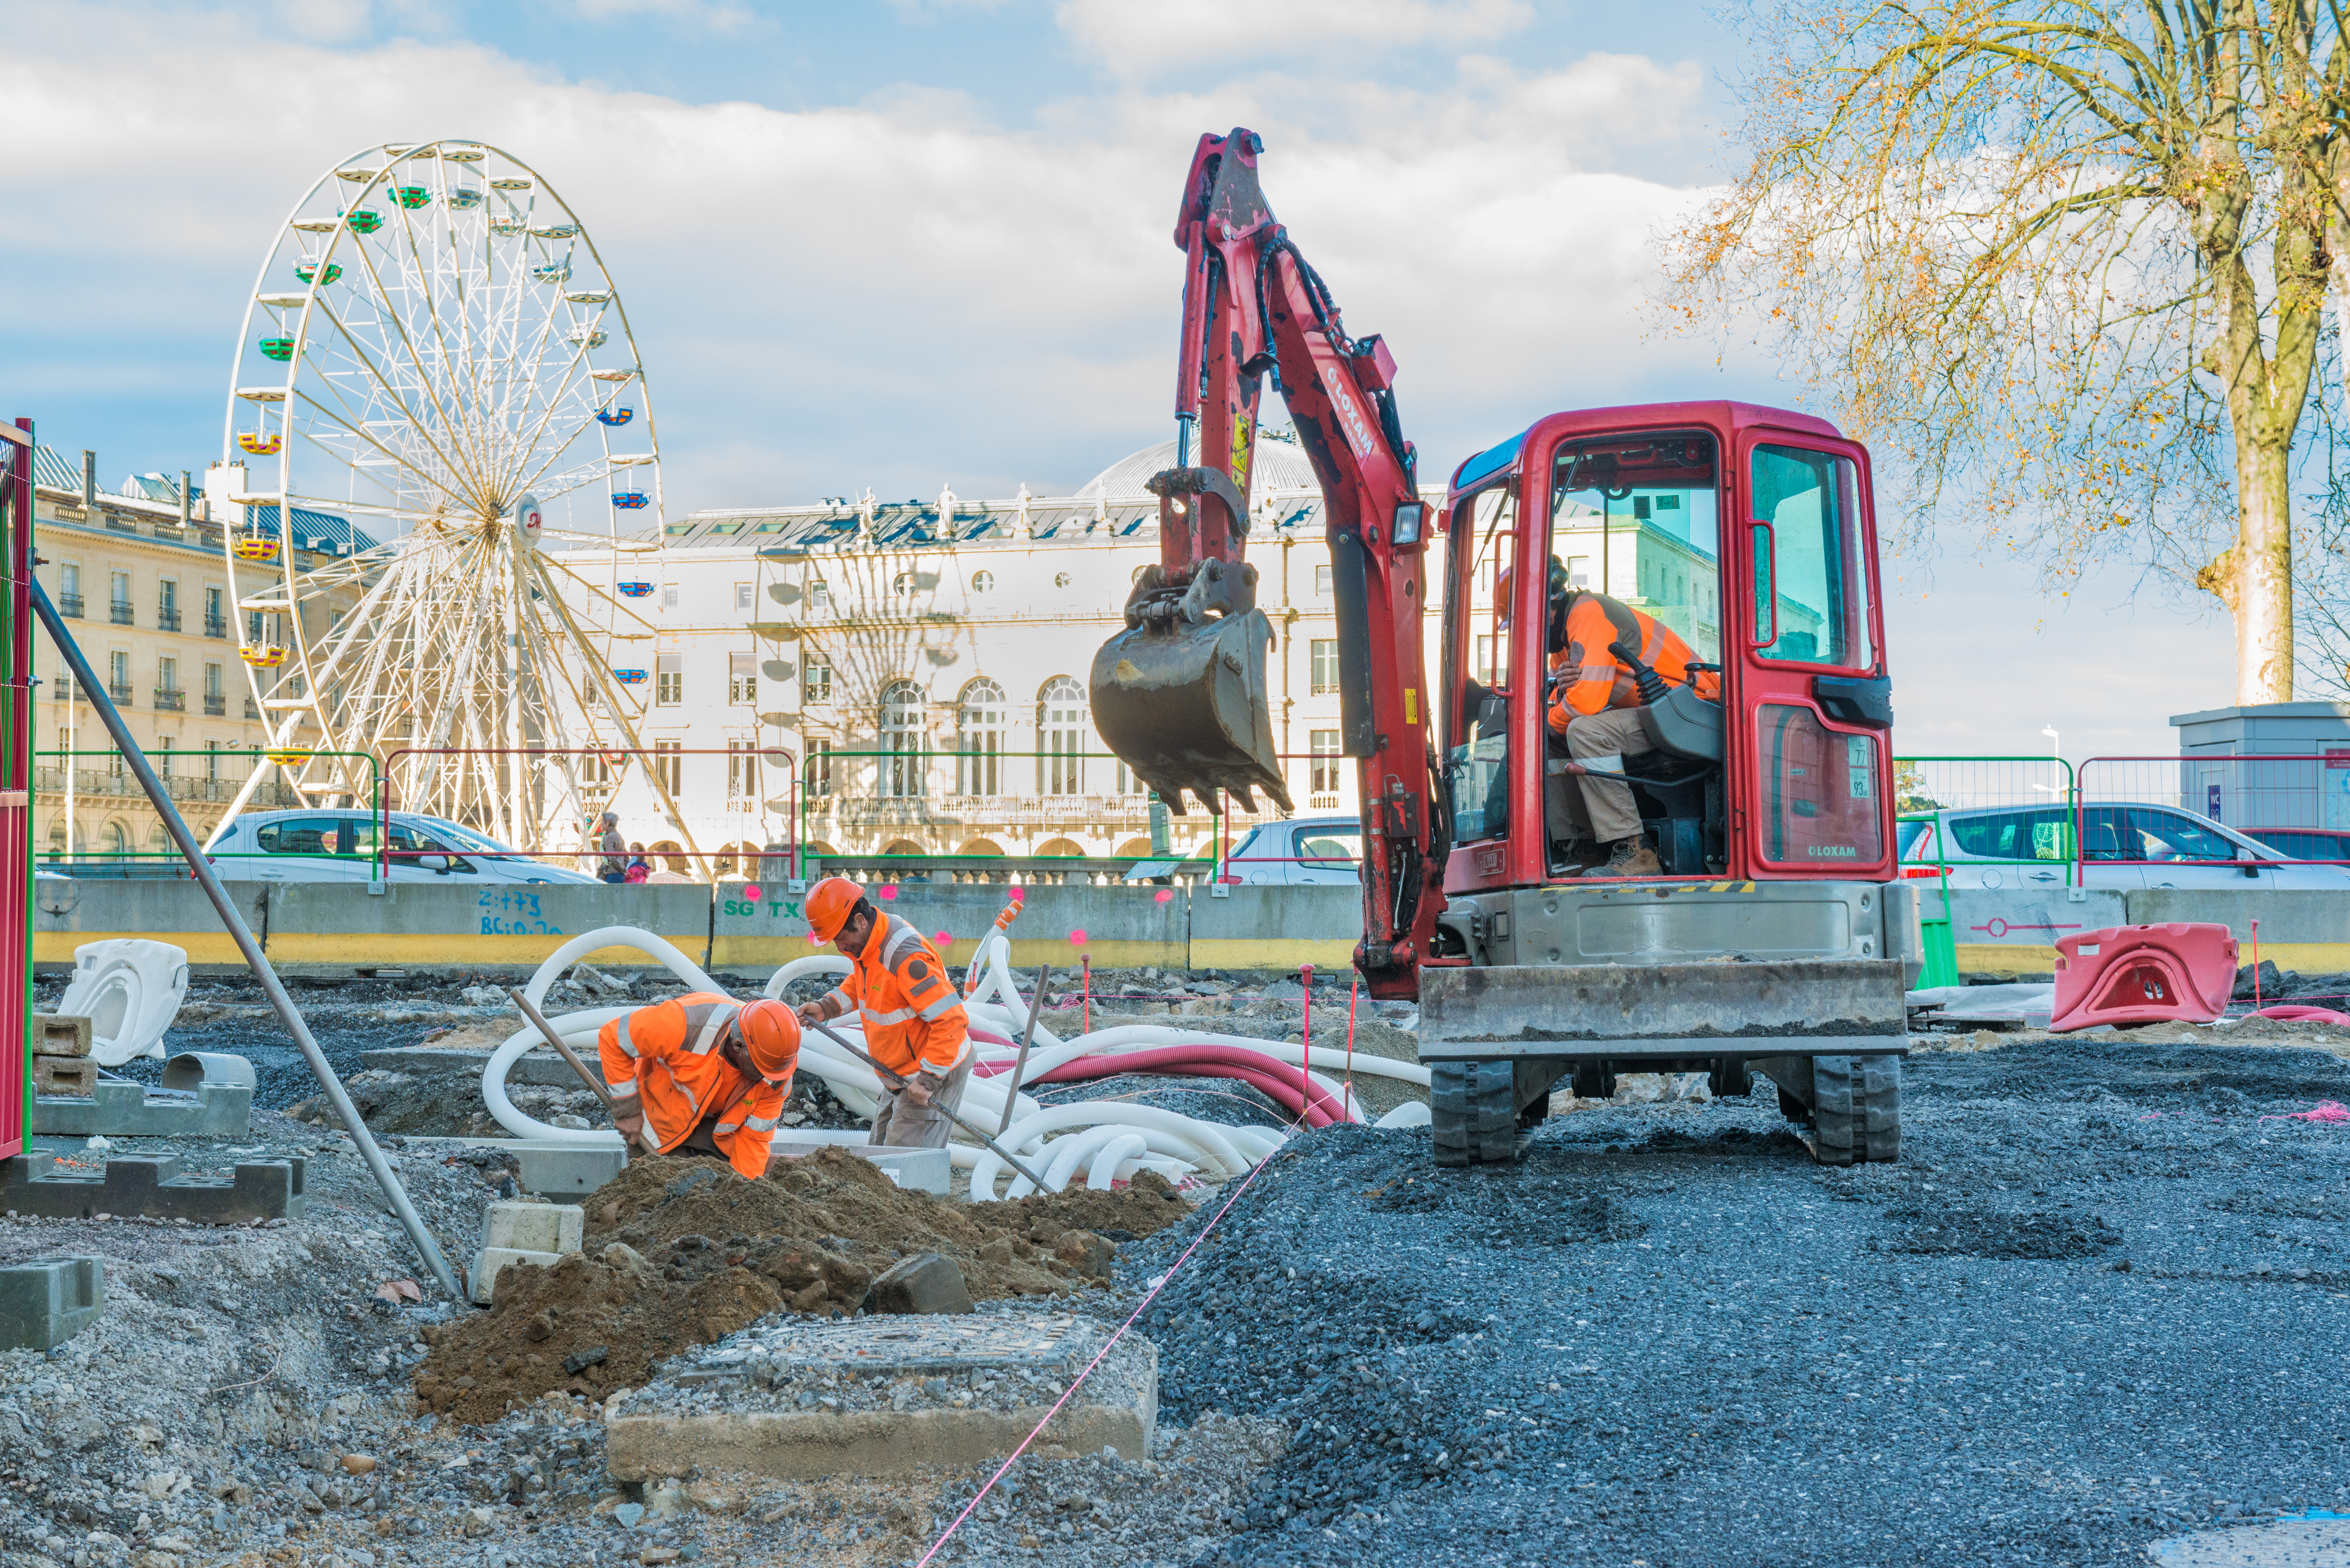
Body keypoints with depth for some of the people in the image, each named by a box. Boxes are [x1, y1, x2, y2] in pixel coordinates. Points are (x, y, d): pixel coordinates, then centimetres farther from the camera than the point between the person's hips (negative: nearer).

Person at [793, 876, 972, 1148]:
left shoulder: (906, 957, -30)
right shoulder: (866, 944, 0)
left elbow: (951, 1020, -31)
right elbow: (858, 983, 24)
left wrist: (928, 1080, -27)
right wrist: (826, 1007, 5)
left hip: (935, 1072, -10)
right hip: (900, 1074, 10)